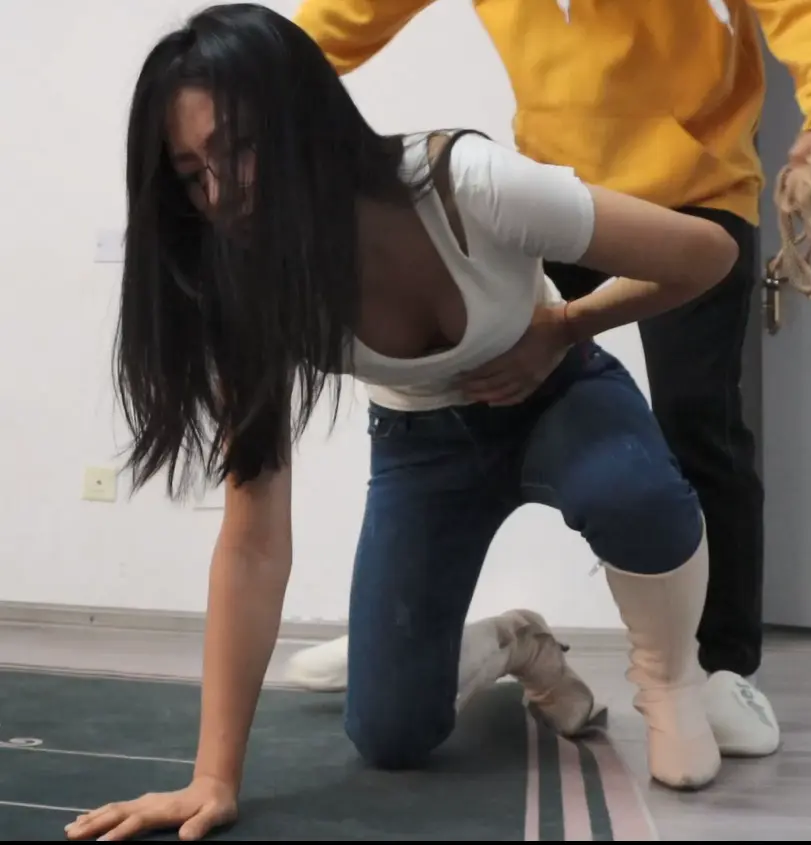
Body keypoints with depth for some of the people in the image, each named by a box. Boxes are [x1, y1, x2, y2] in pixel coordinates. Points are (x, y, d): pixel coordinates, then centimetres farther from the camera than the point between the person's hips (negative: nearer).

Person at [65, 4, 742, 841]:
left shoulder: (473, 186, -36)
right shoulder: (251, 290, -27)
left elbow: (707, 253, -21)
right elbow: (253, 538, -29)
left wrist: (557, 333, -16)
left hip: (556, 397, -2)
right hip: (421, 441, 2)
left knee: (630, 490, -39)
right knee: (391, 739, -6)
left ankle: (668, 677, -6)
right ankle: (510, 650, 27)